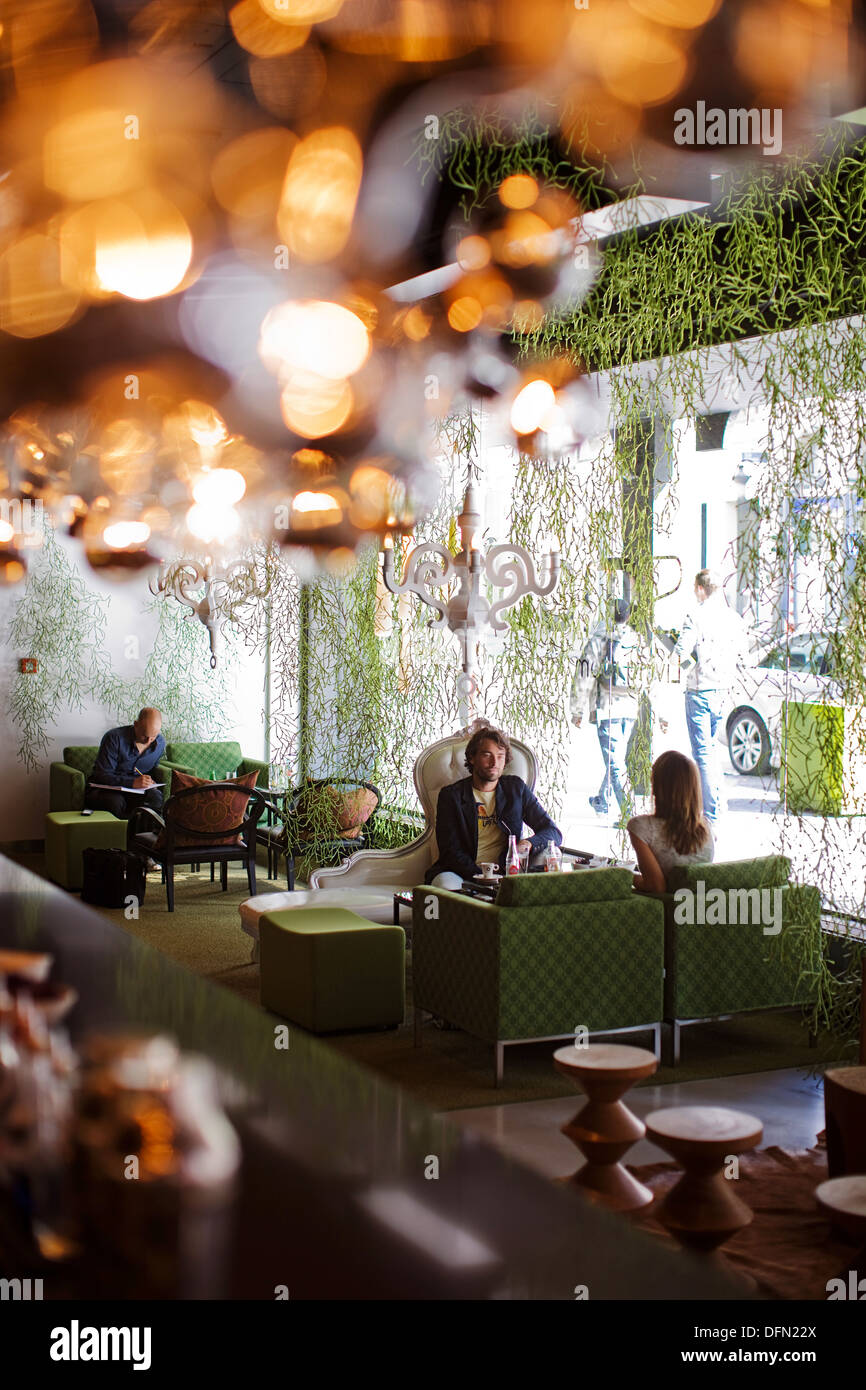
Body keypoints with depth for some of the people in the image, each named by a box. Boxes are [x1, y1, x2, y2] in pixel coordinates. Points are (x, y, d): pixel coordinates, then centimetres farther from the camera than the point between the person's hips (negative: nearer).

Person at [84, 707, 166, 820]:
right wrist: (133, 782, -30)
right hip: (103, 789, -3)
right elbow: (102, 776, -18)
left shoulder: (160, 743, 2)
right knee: (116, 801, -41)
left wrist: (149, 782, -2)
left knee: (156, 796, -32)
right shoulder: (114, 738, -15)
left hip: (137, 790, 3)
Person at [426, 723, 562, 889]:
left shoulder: (516, 788, 14)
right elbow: (450, 851, -2)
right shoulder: (451, 795, 6)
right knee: (445, 884, -38)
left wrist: (528, 844, -15)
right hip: (464, 874, -3)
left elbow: (554, 833, 10)